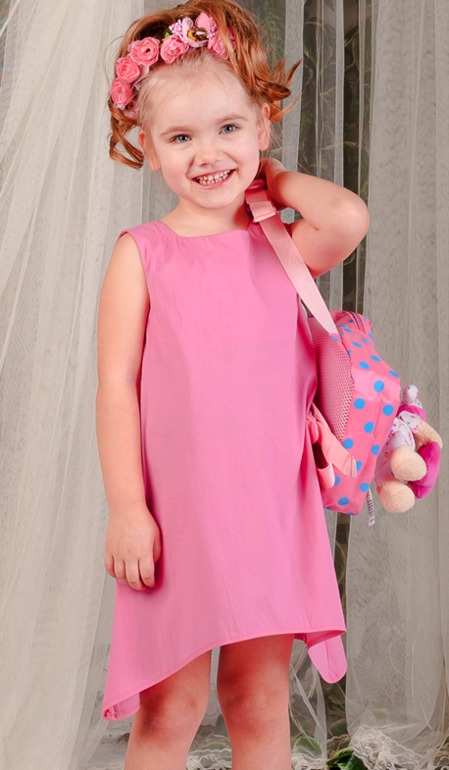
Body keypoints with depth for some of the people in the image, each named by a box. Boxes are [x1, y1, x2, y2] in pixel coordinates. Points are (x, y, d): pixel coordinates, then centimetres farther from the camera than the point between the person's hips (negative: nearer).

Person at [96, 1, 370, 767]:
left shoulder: (284, 249, 7)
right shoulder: (141, 253, 1)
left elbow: (349, 218, -15)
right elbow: (116, 383, -4)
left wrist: (277, 180, 3)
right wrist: (126, 508, -10)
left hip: (270, 512, 2)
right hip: (176, 513, -2)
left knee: (261, 703, 12)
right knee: (170, 706, 6)